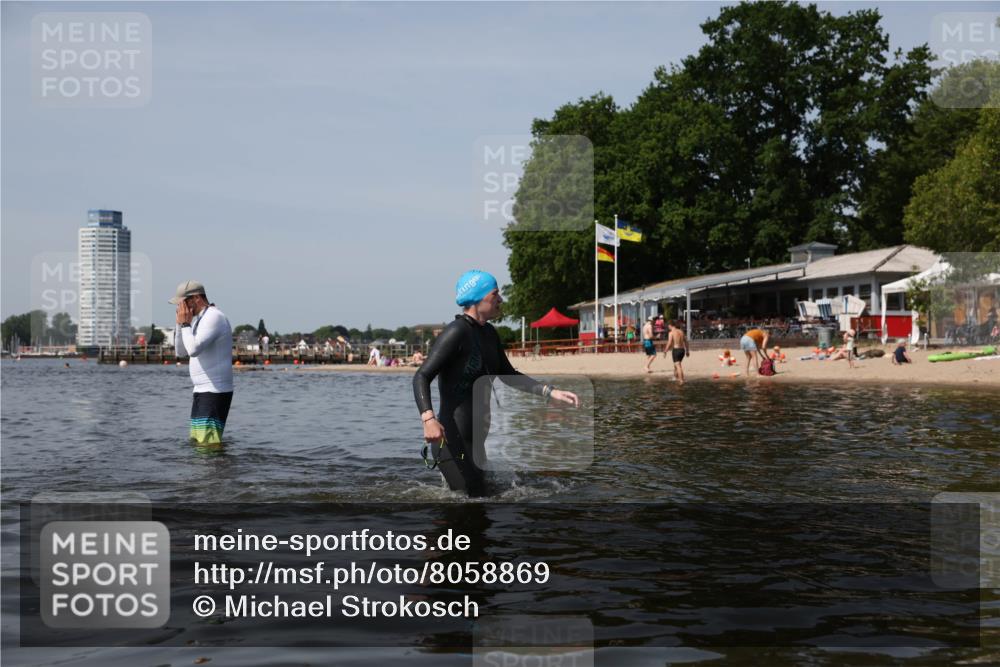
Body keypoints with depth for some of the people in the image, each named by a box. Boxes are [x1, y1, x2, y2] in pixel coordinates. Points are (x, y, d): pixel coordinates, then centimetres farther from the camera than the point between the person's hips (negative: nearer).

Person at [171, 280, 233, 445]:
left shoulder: (214, 317, -14)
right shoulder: (199, 319, 17)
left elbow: (193, 349, -25)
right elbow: (181, 352, 17)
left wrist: (185, 324, -12)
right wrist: (180, 324, 6)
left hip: (214, 393, -10)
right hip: (204, 391, 10)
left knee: (208, 443, -15)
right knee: (196, 439, 11)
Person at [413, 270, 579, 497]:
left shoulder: (488, 333, 13)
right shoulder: (457, 332, -15)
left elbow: (508, 376, 22)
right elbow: (421, 377, -22)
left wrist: (551, 392, 12)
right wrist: (428, 418, -39)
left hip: (474, 441, 9)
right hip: (452, 441, -9)